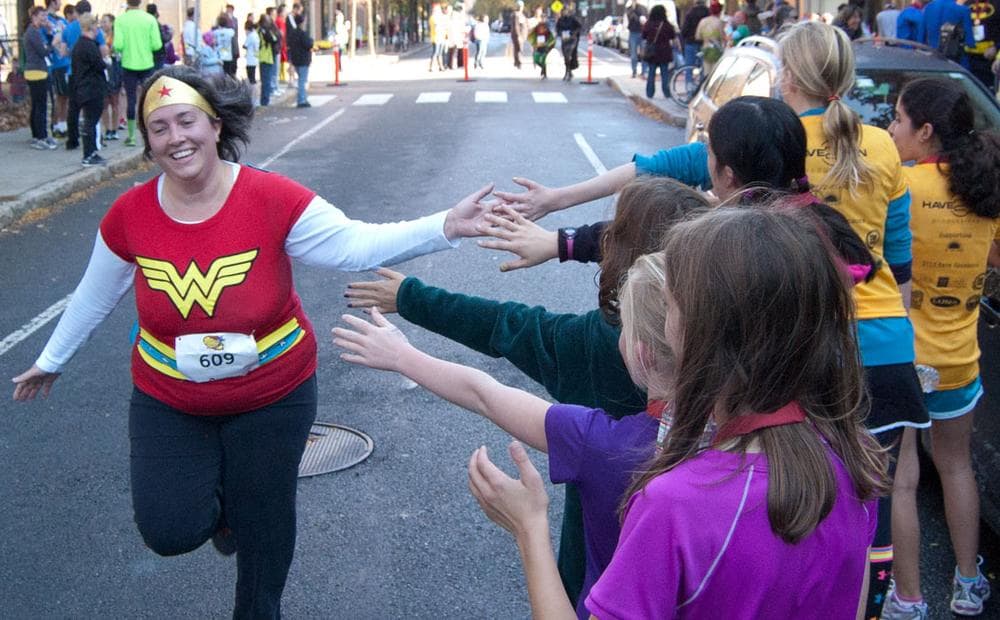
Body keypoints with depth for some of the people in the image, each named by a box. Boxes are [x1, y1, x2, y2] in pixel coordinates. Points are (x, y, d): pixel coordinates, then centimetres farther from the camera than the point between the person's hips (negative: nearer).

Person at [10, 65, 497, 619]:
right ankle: (213, 502, 31)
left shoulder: (272, 199, -20)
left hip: (272, 396, -1)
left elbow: (357, 244, -26)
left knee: (263, 527, 14)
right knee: (171, 532, -7)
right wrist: (51, 361, 17)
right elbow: (93, 296, 6)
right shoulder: (129, 214, -11)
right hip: (168, 401, 2)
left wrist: (444, 227, -40)